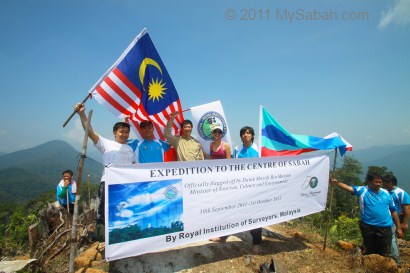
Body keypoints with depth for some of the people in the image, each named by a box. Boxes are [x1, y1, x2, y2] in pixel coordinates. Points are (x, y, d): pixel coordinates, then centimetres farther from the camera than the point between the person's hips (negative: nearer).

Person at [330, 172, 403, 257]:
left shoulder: (386, 193, 6)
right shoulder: (362, 190, -5)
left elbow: (393, 211, 12)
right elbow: (349, 188, -23)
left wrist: (399, 228, 12)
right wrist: (337, 183, -42)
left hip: (385, 228, 3)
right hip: (368, 228, -2)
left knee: (385, 254, 12)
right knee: (369, 253, 12)